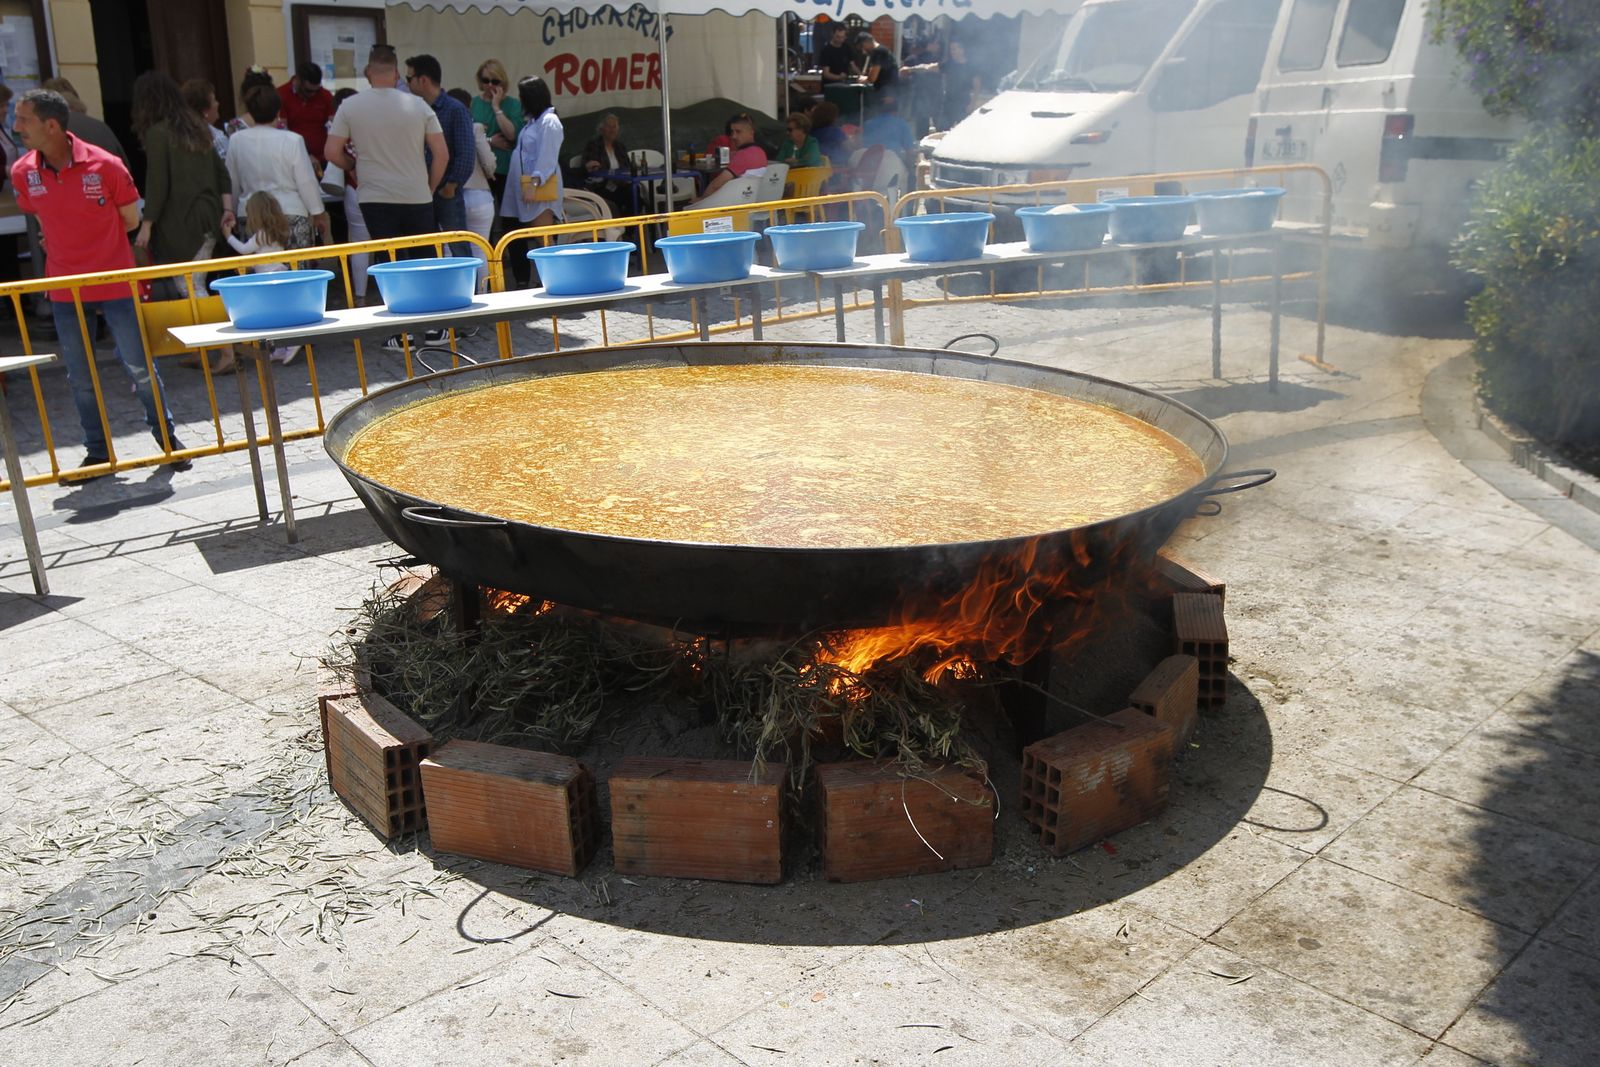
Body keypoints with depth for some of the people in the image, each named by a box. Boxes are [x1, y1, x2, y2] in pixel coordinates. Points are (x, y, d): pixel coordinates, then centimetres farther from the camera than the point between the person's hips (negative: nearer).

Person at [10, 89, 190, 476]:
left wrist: (88, 241, 4)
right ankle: (97, 453, 20)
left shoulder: (104, 165, -13)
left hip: (114, 282, -4)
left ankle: (168, 438, 20)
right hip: (65, 289, 4)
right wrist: (73, 241, 8)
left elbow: (131, 219, -2)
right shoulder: (22, 173, -1)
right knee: (80, 378, 9)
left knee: (139, 367, 3)